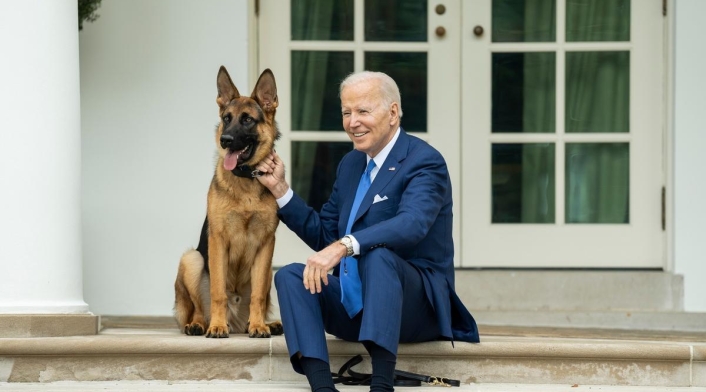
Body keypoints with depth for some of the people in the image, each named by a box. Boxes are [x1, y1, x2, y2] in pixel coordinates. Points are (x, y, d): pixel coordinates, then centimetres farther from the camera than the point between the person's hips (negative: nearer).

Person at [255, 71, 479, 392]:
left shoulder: (424, 162, -10)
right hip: (354, 302, 7)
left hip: (416, 303, -7)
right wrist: (280, 188, 10)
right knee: (290, 276, -14)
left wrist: (344, 246, -42)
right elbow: (323, 235, 21)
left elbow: (412, 224, -30)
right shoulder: (350, 164, 15)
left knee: (378, 254, -35)